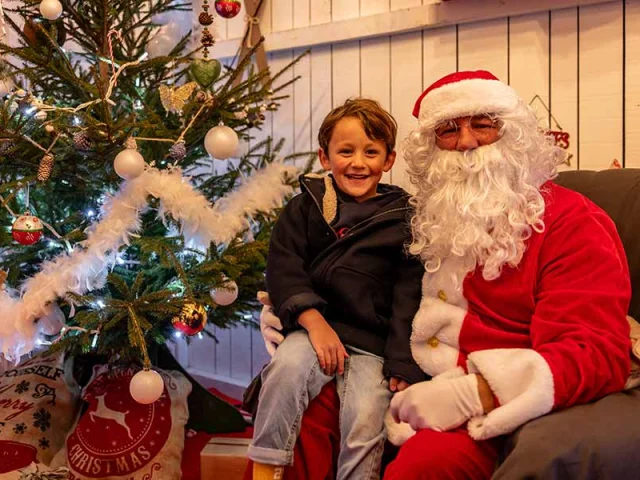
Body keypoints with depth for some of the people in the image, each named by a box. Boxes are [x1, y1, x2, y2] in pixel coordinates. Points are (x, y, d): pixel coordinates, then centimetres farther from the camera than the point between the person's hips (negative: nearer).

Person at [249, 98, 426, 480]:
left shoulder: (402, 217, 7)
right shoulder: (306, 207, 10)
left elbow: (409, 295, 3)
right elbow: (283, 268, 1)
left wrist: (402, 363, -6)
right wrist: (314, 322, -14)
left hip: (374, 341, 0)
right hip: (314, 324, 1)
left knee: (367, 420, -22)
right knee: (287, 366, -29)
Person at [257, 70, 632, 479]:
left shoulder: (571, 223, -5)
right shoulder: (434, 216, 15)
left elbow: (598, 355, -17)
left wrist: (472, 395, -30)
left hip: (493, 411, -6)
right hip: (415, 389, 6)